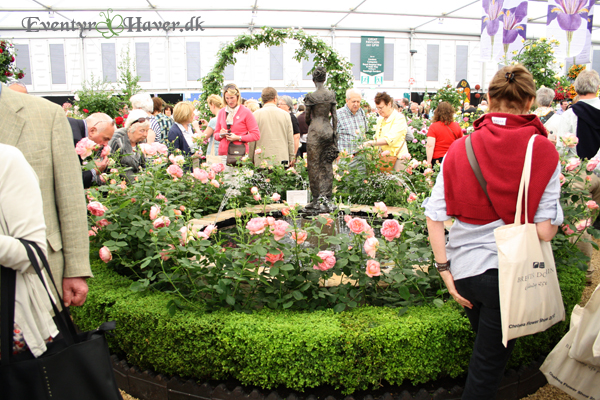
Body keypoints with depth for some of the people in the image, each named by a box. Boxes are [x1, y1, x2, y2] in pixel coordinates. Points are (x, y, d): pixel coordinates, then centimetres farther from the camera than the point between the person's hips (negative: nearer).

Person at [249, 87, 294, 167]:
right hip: (282, 159, 1)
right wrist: (291, 158, 17)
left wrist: (251, 160, 12)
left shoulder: (256, 115, 0)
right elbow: (290, 140, 7)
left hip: (261, 160, -1)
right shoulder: (285, 114, 4)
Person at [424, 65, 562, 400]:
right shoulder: (543, 151, -11)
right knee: (490, 363, 13)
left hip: (464, 266, 4)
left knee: (487, 343, 29)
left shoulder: (460, 148, -4)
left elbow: (434, 216, -6)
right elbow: (545, 228, -14)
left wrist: (445, 271, -2)